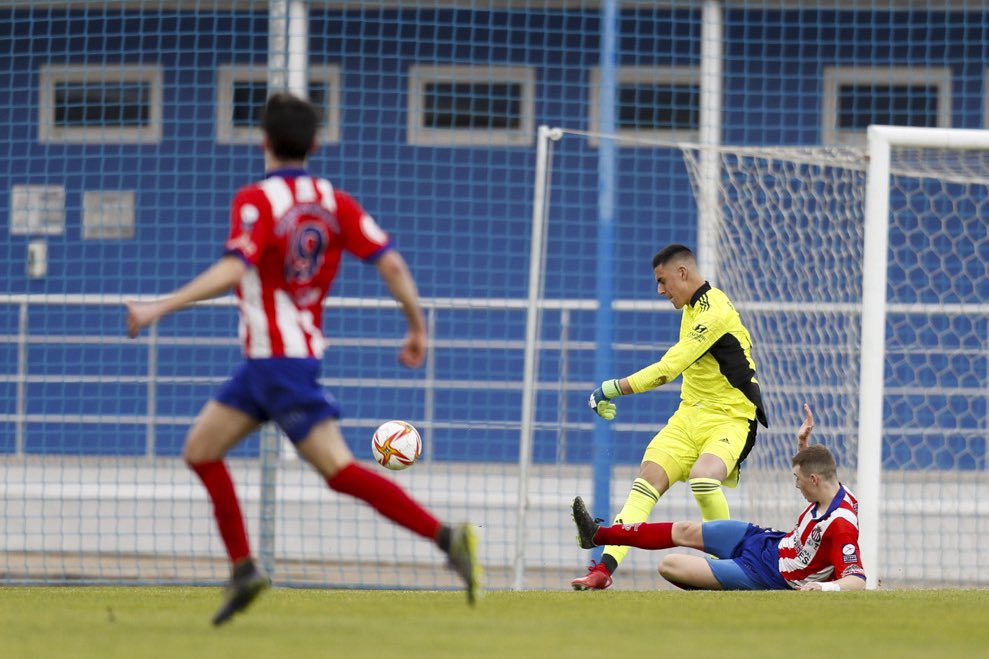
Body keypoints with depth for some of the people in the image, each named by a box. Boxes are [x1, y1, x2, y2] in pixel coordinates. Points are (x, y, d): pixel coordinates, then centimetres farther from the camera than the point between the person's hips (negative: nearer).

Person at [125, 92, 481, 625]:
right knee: (201, 450, 13)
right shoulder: (334, 201, 6)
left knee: (339, 470, -10)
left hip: (277, 359, -8)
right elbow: (390, 262, -1)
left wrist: (160, 307, -28)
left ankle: (445, 536, -18)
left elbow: (232, 270, -27)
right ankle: (243, 570, 8)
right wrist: (417, 327, 9)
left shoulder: (255, 201, -12)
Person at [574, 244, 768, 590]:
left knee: (702, 477, -34)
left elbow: (669, 368, -26)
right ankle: (605, 568, -16)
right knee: (646, 482, -8)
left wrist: (613, 389, -24)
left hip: (728, 418, -9)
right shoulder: (692, 307, 11)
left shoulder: (714, 311, -19)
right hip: (689, 414, 9)